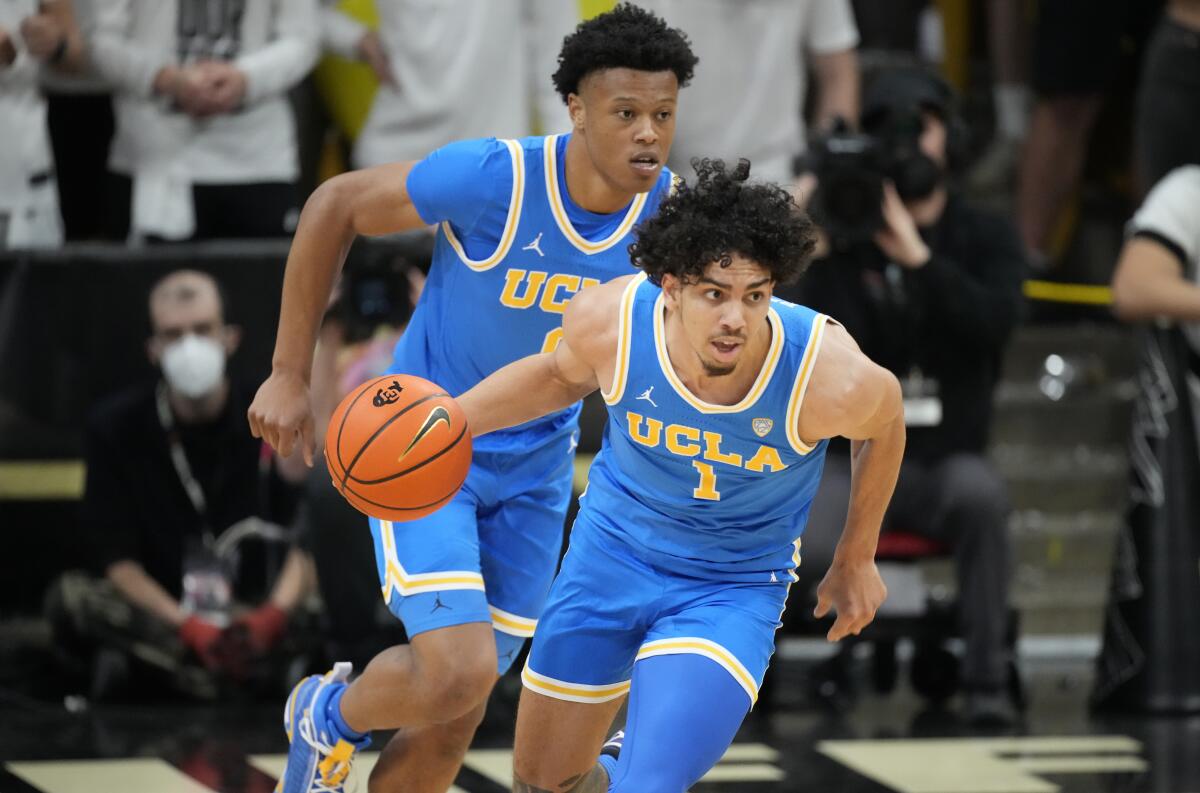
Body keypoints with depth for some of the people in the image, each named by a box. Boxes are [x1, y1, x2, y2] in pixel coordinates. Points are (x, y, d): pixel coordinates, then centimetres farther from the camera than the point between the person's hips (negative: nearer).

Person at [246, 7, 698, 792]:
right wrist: (290, 374, -11)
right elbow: (335, 206, -13)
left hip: (534, 471, 5)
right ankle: (331, 717, 13)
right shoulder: (491, 176, -27)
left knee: (453, 726, 7)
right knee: (458, 673, -21)